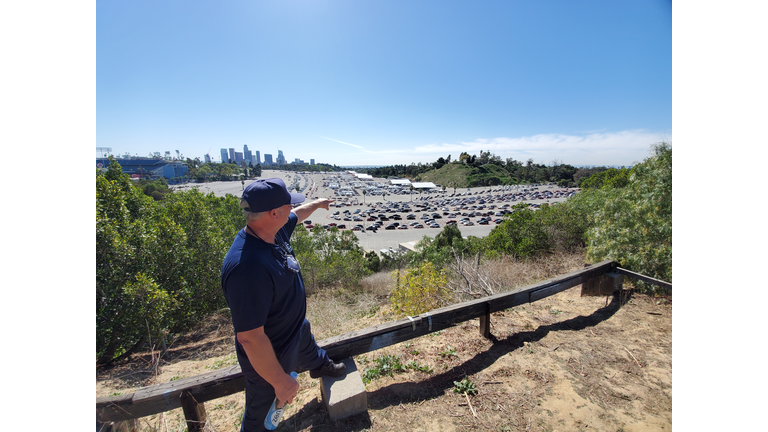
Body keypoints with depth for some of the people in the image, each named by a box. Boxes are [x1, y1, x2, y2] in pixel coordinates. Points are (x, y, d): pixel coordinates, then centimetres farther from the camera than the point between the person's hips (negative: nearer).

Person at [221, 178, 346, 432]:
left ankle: (321, 367, 72)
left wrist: (316, 204, 26)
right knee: (260, 410, 21)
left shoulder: (274, 230, -16)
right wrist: (281, 381, -25)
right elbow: (249, 337, -37)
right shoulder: (248, 268, -44)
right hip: (268, 356, -8)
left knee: (310, 350, 38)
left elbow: (296, 216, 7)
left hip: (296, 327, 9)